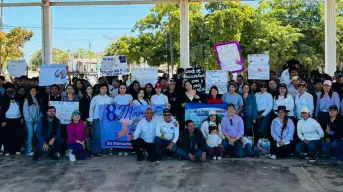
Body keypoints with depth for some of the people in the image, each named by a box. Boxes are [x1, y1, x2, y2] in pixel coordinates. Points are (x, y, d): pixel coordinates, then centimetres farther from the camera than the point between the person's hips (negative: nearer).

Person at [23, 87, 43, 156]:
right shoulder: (27, 100, -1)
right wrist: (30, 119, -10)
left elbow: (40, 110, 8)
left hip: (37, 120, 3)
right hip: (29, 120, -3)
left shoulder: (38, 100, 10)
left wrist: (39, 118, -3)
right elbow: (25, 111, -5)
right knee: (31, 134, -6)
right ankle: (29, 150, -1)